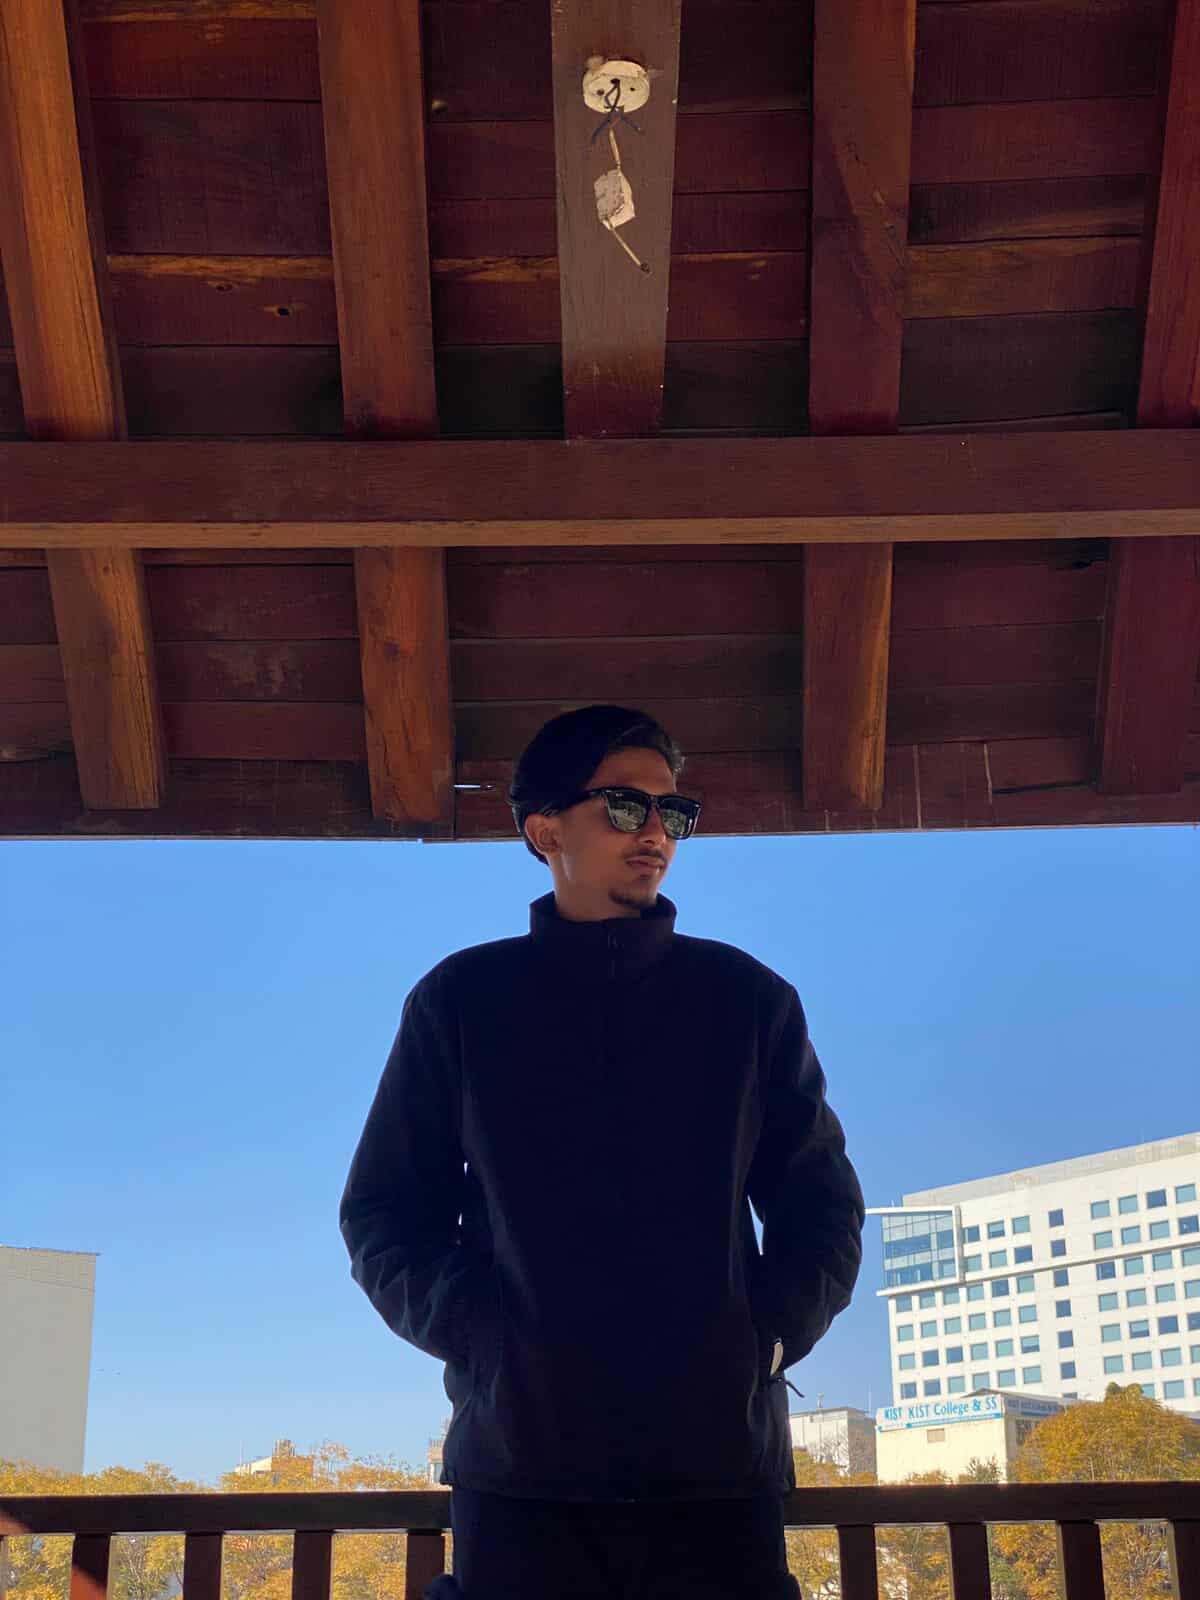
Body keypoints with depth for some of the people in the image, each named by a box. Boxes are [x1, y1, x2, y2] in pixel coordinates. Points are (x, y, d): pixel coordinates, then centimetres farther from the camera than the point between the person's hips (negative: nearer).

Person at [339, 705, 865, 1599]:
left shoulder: (749, 999, 11)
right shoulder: (463, 1000, 8)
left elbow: (823, 1205, 12)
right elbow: (384, 1213, 8)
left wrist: (766, 1338, -4)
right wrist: (482, 1337, -8)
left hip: (719, 1463, 1)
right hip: (521, 1466, -1)